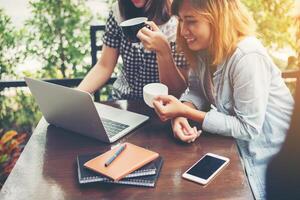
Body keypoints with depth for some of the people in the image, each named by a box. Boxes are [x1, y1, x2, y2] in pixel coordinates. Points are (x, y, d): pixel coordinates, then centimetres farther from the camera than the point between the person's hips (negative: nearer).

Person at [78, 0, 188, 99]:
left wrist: (163, 50, -31)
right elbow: (104, 66, -2)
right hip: (121, 99, 3)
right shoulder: (119, 11, -6)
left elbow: (177, 90, -16)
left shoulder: (177, 23, -16)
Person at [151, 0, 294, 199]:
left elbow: (248, 128, -27)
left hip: (260, 152, -6)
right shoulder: (205, 47, -6)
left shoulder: (247, 58, -31)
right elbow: (197, 91, -2)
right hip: (229, 140, 7)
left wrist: (185, 112, -29)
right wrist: (180, 115, -25)